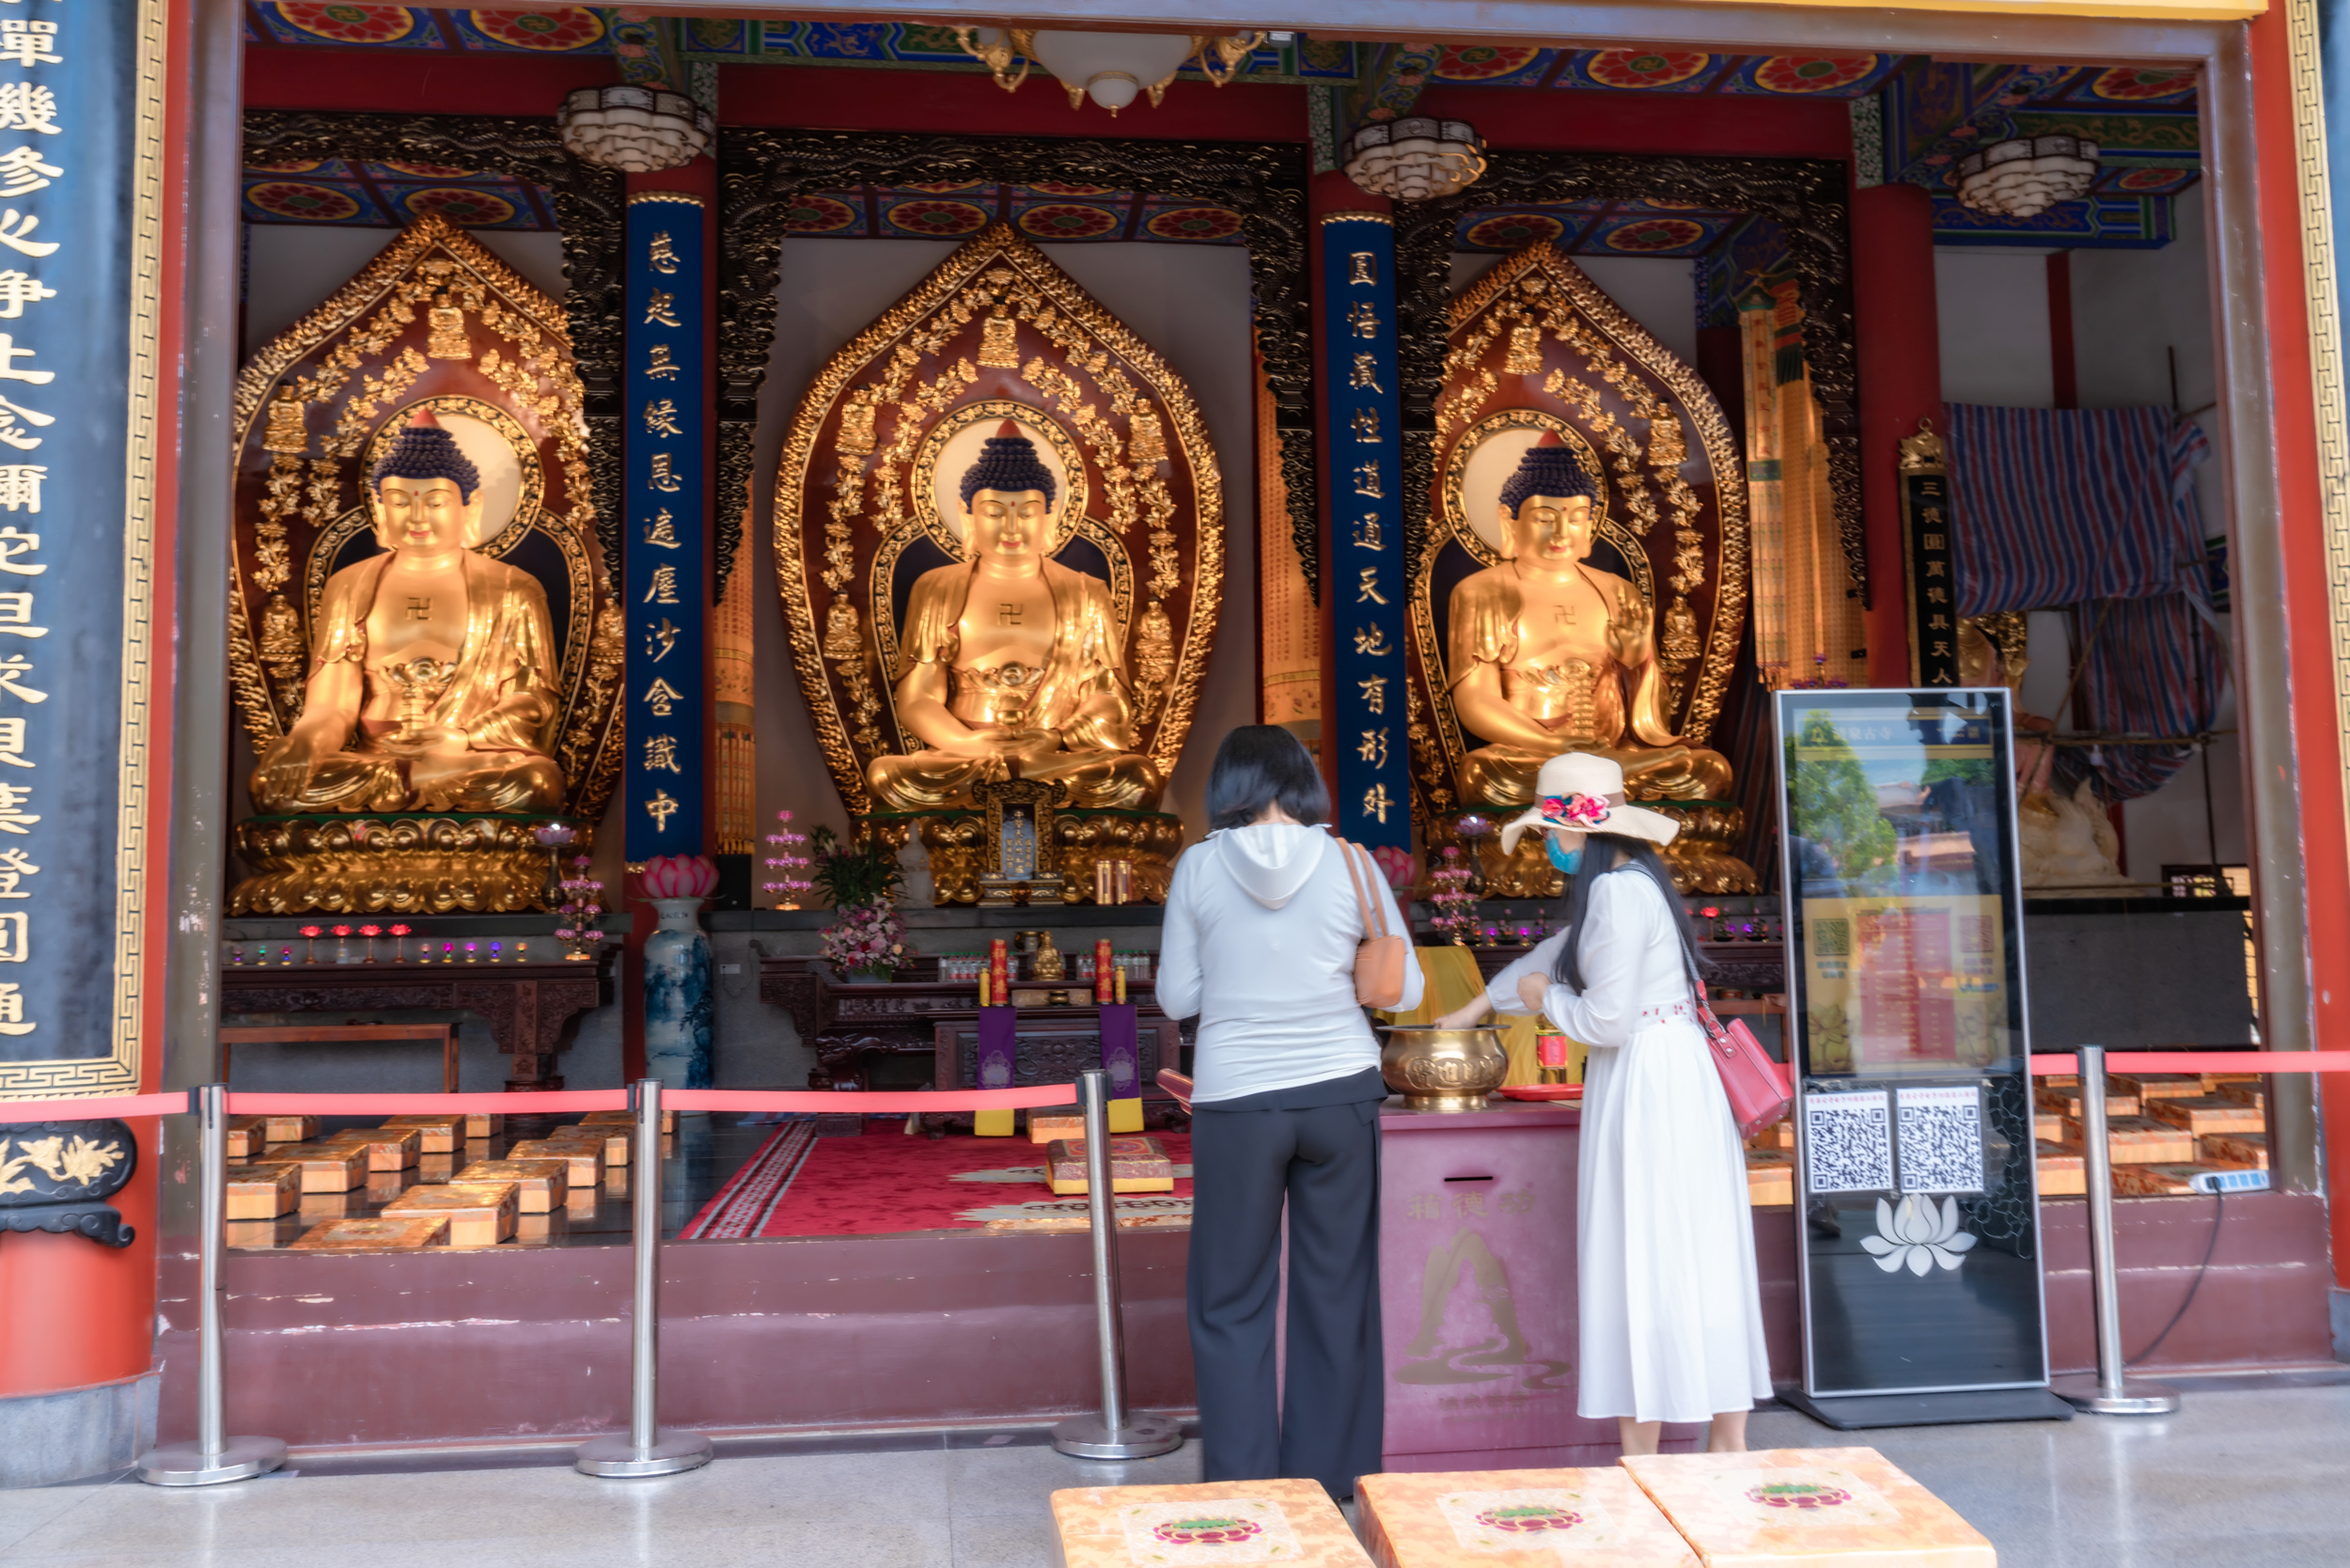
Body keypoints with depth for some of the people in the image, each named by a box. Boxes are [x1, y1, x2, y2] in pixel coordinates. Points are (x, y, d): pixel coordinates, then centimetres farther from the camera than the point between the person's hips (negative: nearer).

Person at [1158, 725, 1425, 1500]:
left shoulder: (1200, 866, -5)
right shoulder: (1350, 864, -3)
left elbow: (1176, 997, -1)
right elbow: (1405, 988, 2)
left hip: (1236, 1100, -1)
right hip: (1340, 1092, 2)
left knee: (1232, 1299, 11)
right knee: (1336, 1290, 14)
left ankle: (1243, 1484, 15)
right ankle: (1330, 1474, 23)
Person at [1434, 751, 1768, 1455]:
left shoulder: (1619, 892, -17)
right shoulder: (1619, 885, 14)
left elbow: (1607, 1019, -19)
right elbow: (1557, 953, 29)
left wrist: (1546, 999, 0)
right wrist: (1480, 1005, 37)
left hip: (1650, 1085, -10)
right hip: (1667, 1079, 10)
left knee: (1645, 1260, -3)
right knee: (1695, 1260, 12)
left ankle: (1642, 1446, 5)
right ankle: (1727, 1439, 19)